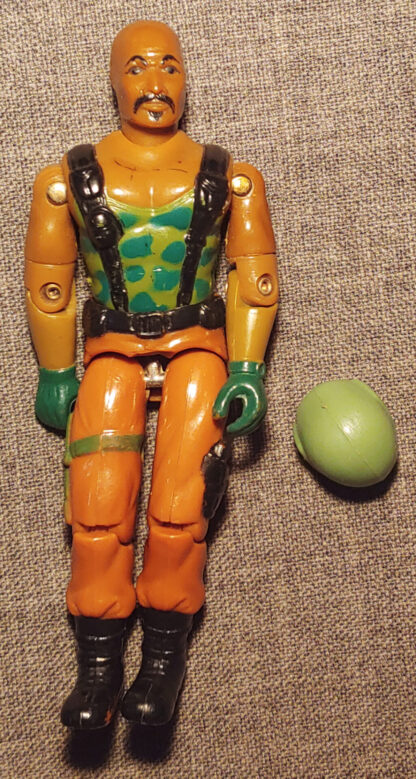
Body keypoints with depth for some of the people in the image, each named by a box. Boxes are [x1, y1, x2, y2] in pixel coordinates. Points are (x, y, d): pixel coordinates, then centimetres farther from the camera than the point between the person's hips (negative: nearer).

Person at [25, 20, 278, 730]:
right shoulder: (70, 178, 7)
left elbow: (255, 279, 8)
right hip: (111, 352, 1)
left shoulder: (227, 178, 8)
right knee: (97, 513, -15)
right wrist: (56, 375, 10)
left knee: (177, 512, -17)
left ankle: (164, 660, -3)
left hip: (197, 348, 0)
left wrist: (247, 371, 0)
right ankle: (98, 668, -5)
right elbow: (47, 284, 11)